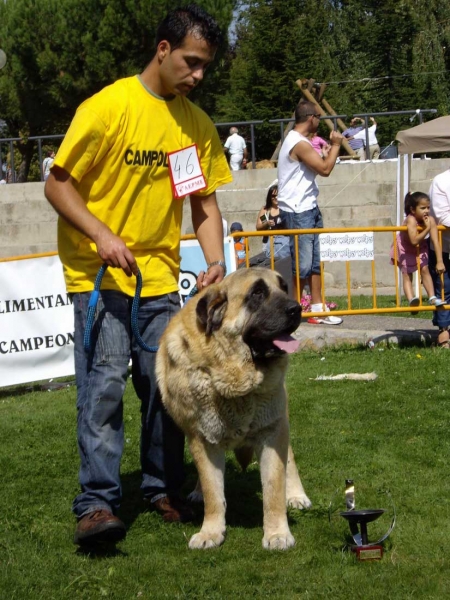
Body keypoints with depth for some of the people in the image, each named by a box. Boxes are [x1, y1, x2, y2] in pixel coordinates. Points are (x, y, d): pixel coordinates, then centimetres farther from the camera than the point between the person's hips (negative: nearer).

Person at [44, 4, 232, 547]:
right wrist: (101, 234, -22)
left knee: (166, 384, 5)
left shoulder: (197, 125, 4)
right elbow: (57, 185, -9)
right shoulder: (107, 108, -12)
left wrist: (215, 262, -8)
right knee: (104, 383, -12)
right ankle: (97, 503, -12)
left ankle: (163, 489, 19)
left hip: (159, 277, 5)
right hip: (99, 274, -5)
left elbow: (205, 203, 9)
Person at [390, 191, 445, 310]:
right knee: (406, 274, -10)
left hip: (420, 248, 4)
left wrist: (439, 261, -30)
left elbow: (435, 241, -26)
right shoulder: (411, 220, -37)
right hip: (404, 248, -4)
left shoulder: (430, 220, -25)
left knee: (425, 270, -6)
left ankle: (432, 298, -6)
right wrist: (427, 229, -43)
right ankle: (411, 299, -28)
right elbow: (414, 241, -44)